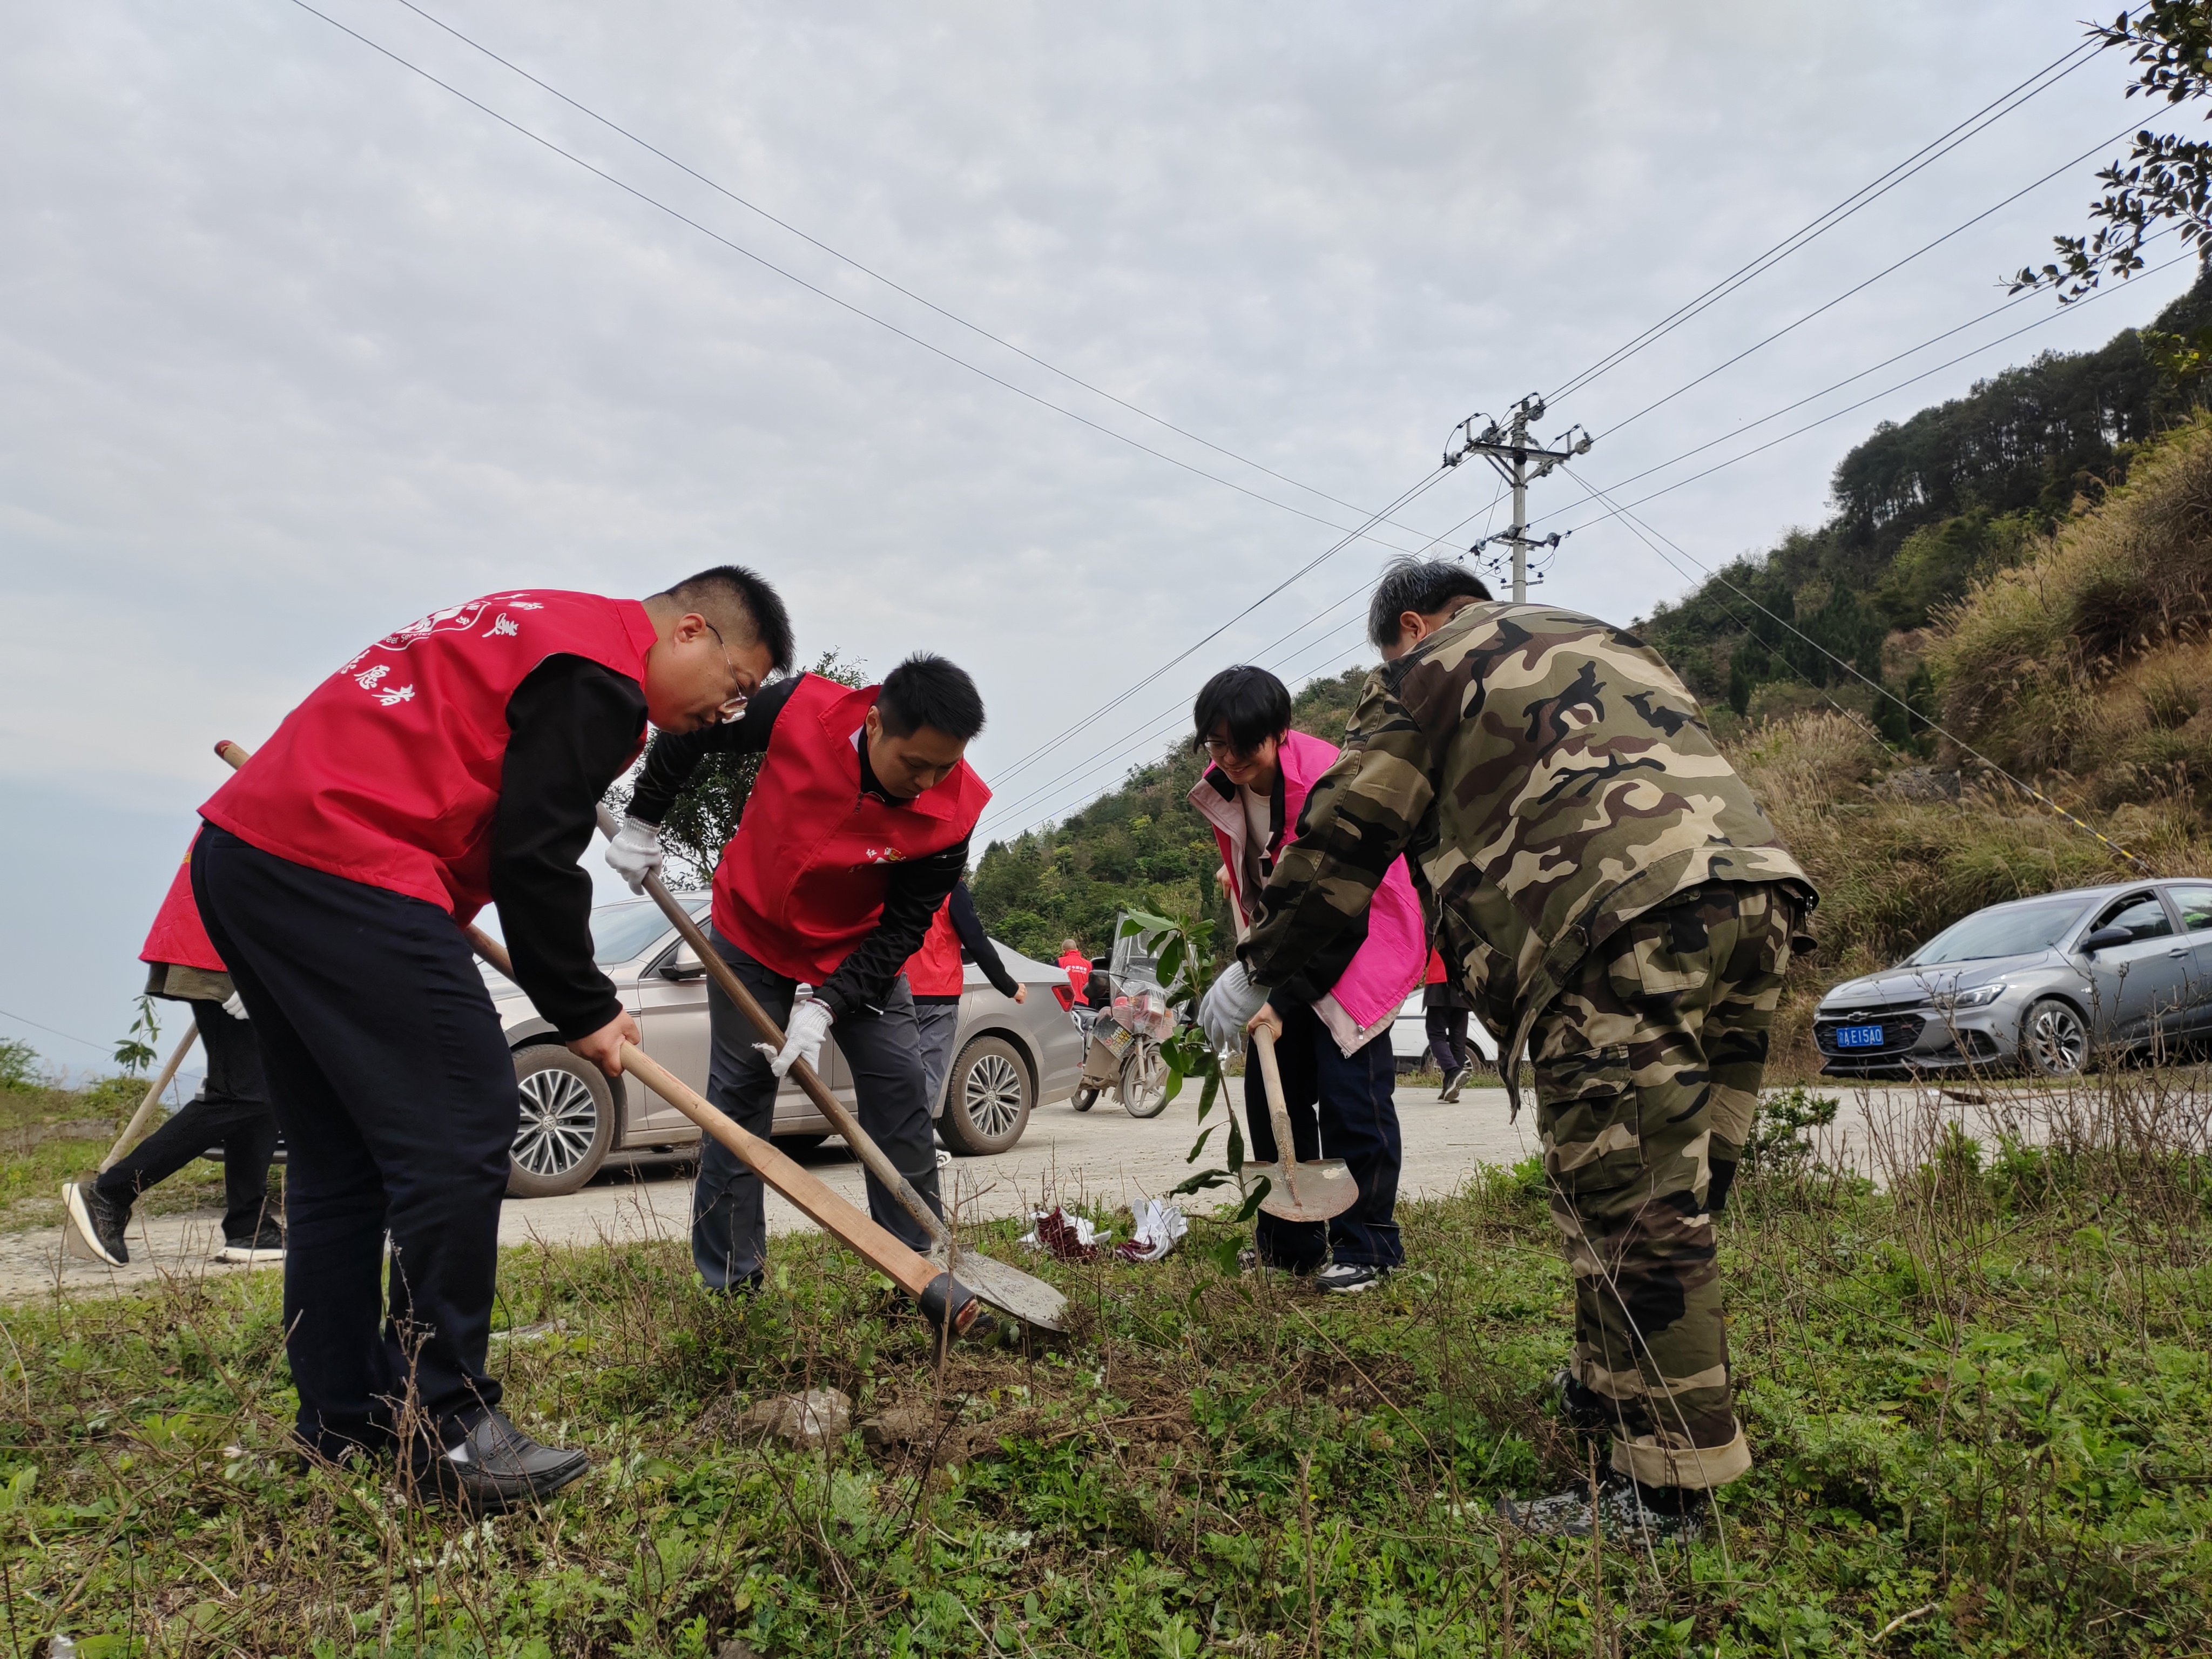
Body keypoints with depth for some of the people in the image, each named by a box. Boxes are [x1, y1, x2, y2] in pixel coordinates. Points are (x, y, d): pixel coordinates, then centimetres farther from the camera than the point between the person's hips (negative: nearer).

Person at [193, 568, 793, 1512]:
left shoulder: (538, 625, 24)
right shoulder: (601, 672, -8)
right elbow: (534, 858, -13)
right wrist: (583, 1011, -3)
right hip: (341, 867, -11)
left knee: (339, 1152, 14)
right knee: (458, 1133, -8)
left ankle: (342, 1421, 21)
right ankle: (446, 1426, -2)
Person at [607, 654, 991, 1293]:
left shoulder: (953, 809, -26)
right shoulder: (800, 710, -29)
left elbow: (903, 927, -18)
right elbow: (688, 730, -9)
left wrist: (826, 1002, -27)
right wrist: (641, 824, -5)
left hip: (858, 952, 1)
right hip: (752, 935, -1)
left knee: (900, 1089, -4)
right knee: (739, 1098, 0)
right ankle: (729, 1284, 12)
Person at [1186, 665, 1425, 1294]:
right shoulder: (1221, 788, -6)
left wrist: (1286, 1000, -28)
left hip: (1357, 941, -7)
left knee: (1349, 1090, -12)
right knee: (1271, 1091, 5)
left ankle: (1366, 1248, 1)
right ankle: (1287, 1243, 17)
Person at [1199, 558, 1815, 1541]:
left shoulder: (1430, 668, 13)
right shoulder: (1604, 643, 35)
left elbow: (1345, 835, 11)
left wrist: (1255, 971, 20)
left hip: (1625, 916, -8)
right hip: (1756, 885, 9)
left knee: (1631, 1211, -6)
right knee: (1672, 1197, 16)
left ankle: (1666, 1488, -3)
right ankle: (1612, 1389, 30)